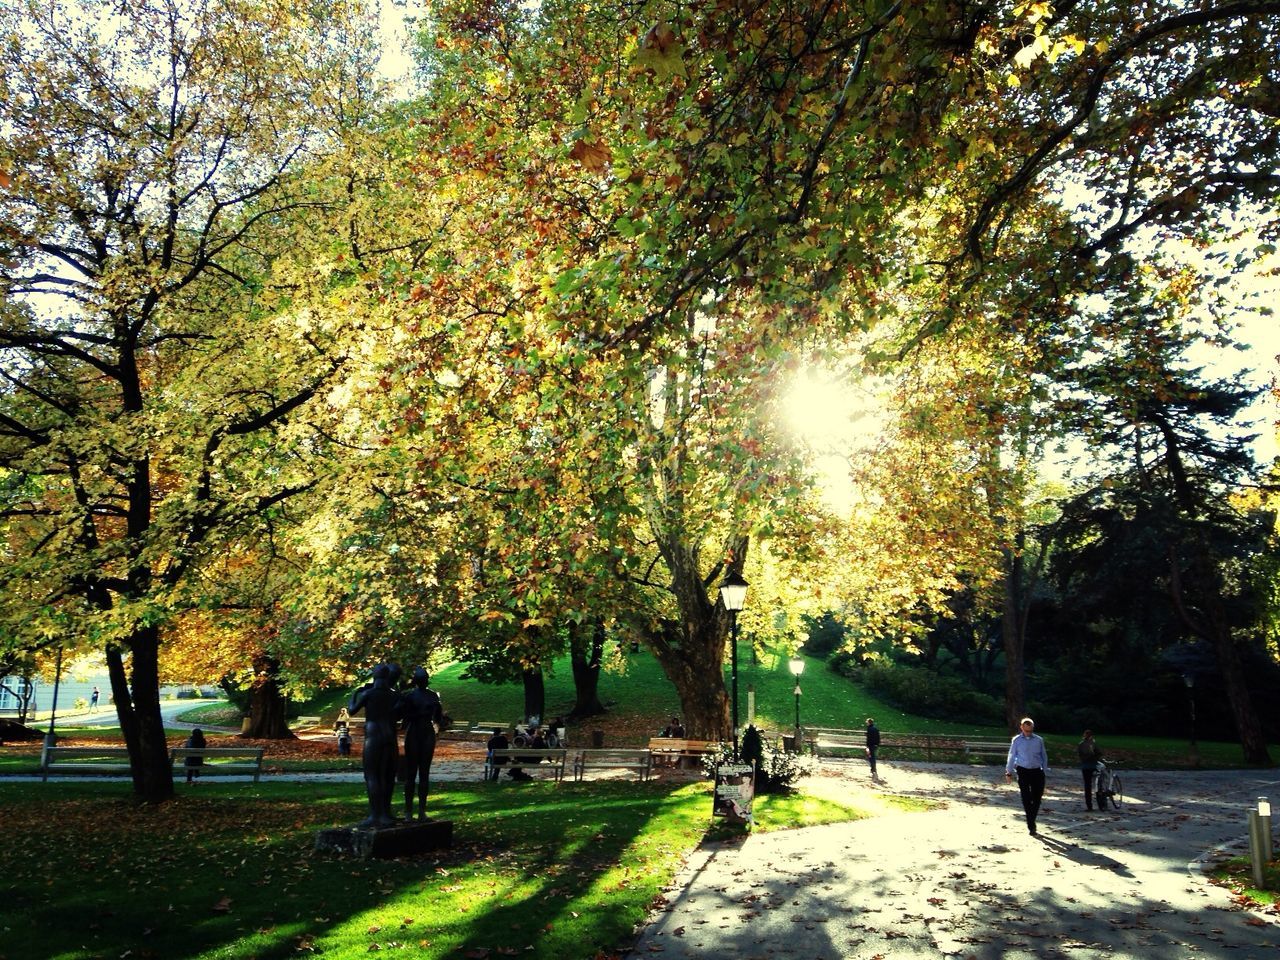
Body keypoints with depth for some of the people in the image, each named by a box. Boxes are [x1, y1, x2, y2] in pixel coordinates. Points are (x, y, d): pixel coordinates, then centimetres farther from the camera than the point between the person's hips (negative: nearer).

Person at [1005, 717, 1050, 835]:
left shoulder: (1038, 740, 5)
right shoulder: (1016, 740, 2)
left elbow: (1044, 755, 12)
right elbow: (1012, 756, 8)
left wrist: (1045, 771, 9)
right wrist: (1009, 772, 9)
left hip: (1037, 771, 2)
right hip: (1023, 771, -2)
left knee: (1037, 798, 3)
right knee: (1026, 798, -6)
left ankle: (1031, 821, 24)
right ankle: (1031, 825, -1)